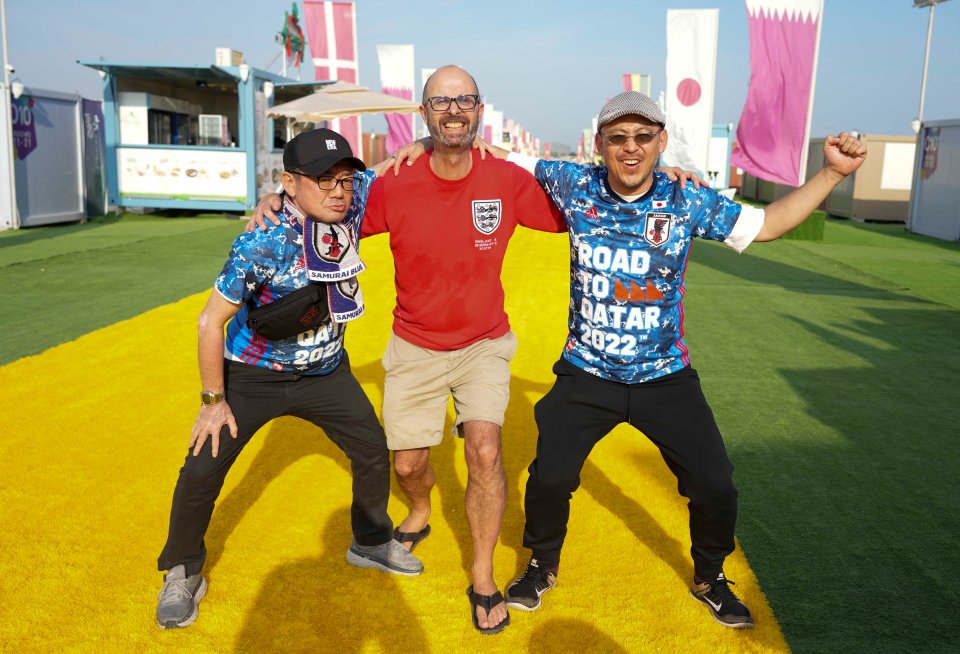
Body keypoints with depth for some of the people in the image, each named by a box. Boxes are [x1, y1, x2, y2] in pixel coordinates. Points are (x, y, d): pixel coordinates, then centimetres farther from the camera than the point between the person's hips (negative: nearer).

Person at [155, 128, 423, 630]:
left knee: (373, 451, 11)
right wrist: (214, 401, -16)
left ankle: (370, 542, 38)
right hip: (253, 376, -4)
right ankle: (183, 573, 24)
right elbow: (211, 321, -23)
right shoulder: (262, 244, -30)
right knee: (202, 472, -4)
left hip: (325, 372, 5)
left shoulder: (353, 203, -16)